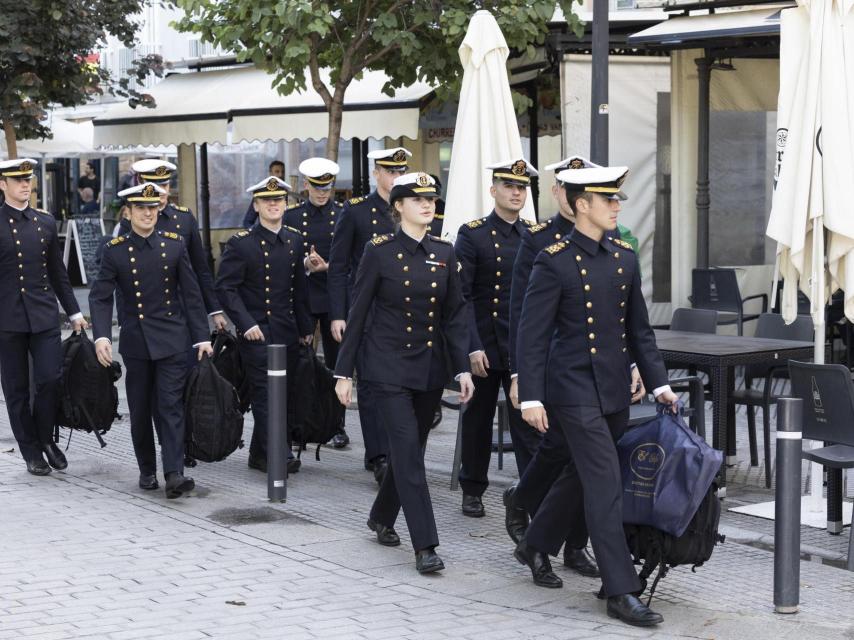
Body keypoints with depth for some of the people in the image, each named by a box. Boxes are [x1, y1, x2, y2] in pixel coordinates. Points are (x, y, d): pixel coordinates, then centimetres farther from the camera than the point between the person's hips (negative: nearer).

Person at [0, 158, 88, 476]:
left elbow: (58, 272, 17)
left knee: (50, 380, -7)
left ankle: (46, 438, 16)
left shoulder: (46, 222, 11)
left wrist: (74, 312, 15)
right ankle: (31, 452, 16)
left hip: (44, 316, 3)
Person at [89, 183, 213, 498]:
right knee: (140, 410, 9)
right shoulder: (115, 251, -2)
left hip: (172, 340, 0)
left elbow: (191, 294, 3)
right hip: (135, 341, 1)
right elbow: (100, 297, -4)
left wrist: (201, 338, 0)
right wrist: (101, 336, -19)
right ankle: (147, 470, 23)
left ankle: (174, 474, -13)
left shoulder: (174, 244, 1)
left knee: (170, 406, -7)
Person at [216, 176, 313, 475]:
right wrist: (246, 324, -17)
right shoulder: (241, 243, -7)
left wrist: (306, 327, 16)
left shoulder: (295, 240, 10)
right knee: (266, 394, -10)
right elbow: (225, 287, -10)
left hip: (288, 332, 6)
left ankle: (259, 455, 18)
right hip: (256, 333, -6)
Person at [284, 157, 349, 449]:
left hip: (335, 300, 0)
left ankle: (337, 426, 13)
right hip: (301, 300, 0)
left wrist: (326, 265, -17)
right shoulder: (291, 216, 5)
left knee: (336, 362, 5)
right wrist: (304, 263, -16)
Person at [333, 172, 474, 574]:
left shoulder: (444, 253, 5)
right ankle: (424, 546, -12)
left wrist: (463, 368, -2)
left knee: (409, 448, 13)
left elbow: (454, 315, 7)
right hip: (389, 366, -5)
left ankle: (382, 518, 36)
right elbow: (358, 314, -4)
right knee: (408, 449, -12)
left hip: (430, 368, 5)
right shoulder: (380, 252, -7)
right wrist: (344, 372, -5)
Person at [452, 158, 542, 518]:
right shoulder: (472, 235, -4)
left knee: (529, 422, -4)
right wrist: (472, 348, -16)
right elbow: (461, 296, -9)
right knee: (478, 421, 11)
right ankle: (473, 491, 26)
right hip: (485, 347, -2)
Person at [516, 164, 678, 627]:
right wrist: (531, 398, -15)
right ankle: (621, 592, -6)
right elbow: (531, 335, -11)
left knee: (582, 474, 19)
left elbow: (638, 327, 15)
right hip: (575, 390, -7)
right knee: (605, 485, -9)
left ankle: (534, 545, 41)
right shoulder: (555, 261, -10)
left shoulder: (624, 257, 9)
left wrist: (658, 382, 9)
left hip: (615, 390, 7)